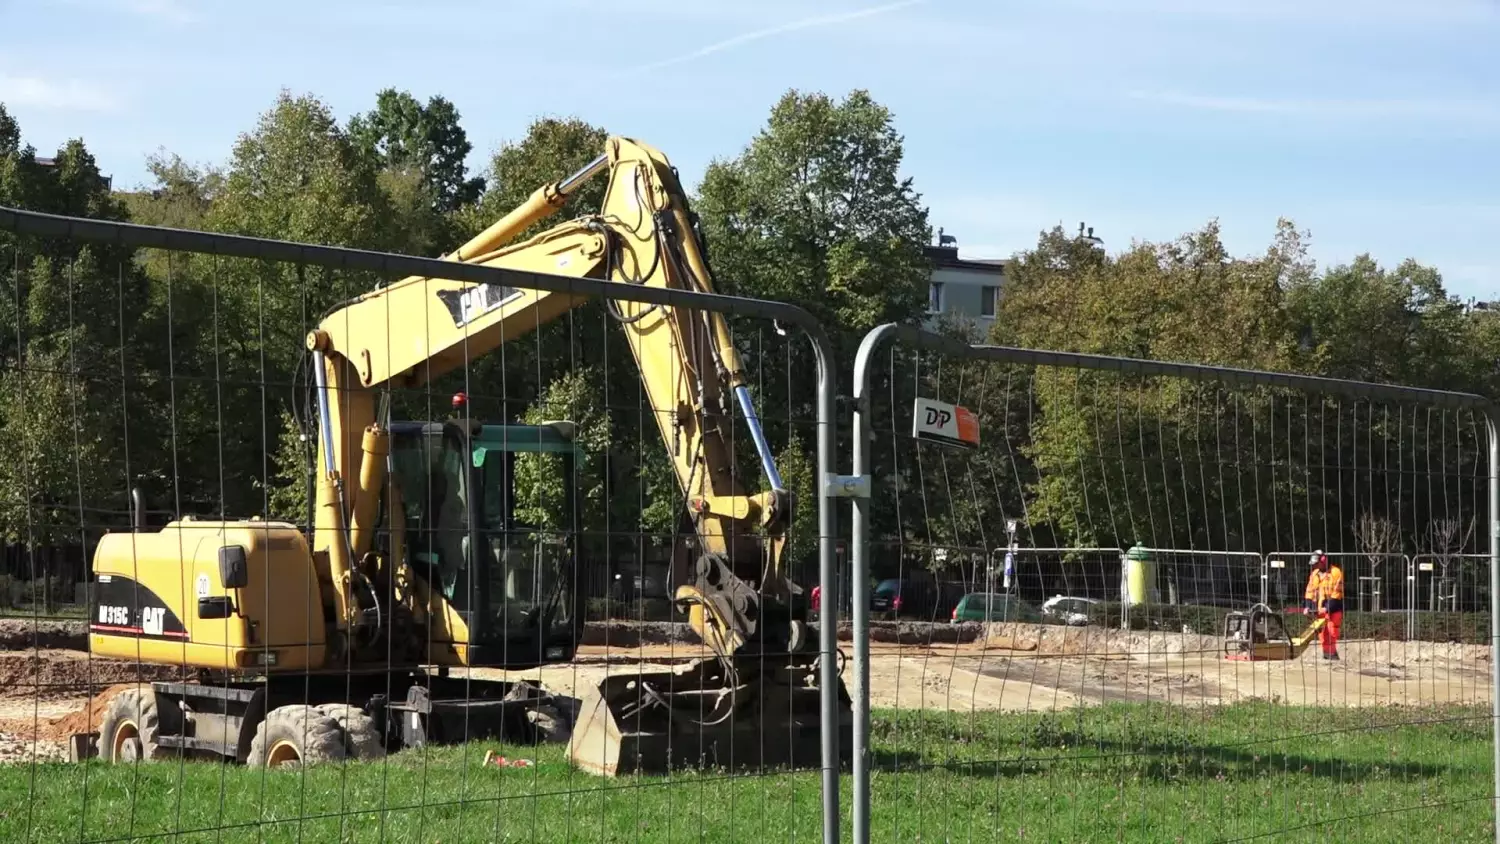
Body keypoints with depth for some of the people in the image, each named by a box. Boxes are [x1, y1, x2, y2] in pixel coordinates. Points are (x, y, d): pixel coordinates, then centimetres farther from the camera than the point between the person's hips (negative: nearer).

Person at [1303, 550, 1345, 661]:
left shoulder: (1336, 572, -7)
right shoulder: (1314, 574, 14)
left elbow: (1337, 593, -12)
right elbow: (1310, 591, 14)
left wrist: (1327, 607, -17)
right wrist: (1307, 606, 1)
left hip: (1333, 608, -6)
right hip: (1320, 609, 6)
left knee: (1332, 631, -12)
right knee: (1322, 632, 2)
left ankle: (1332, 652, -8)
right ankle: (1326, 652, 6)